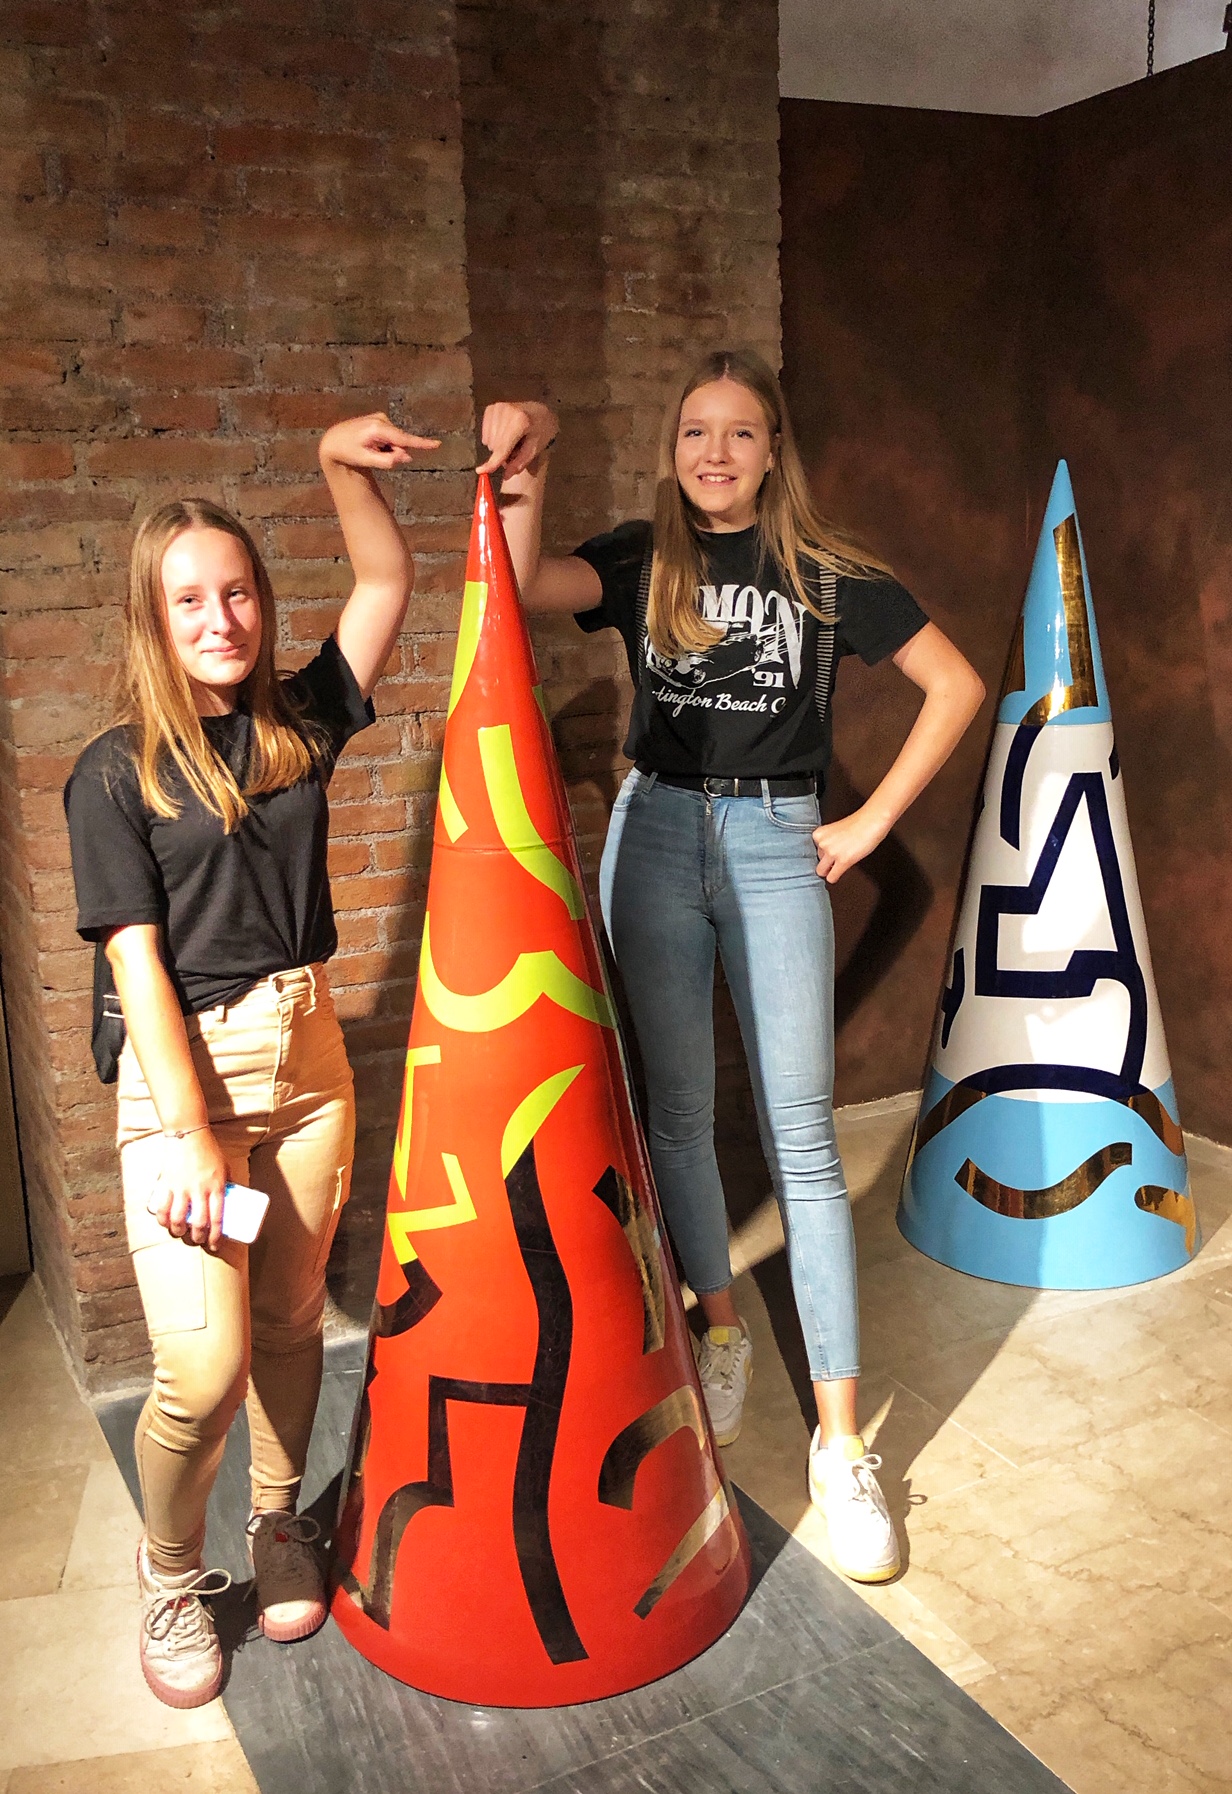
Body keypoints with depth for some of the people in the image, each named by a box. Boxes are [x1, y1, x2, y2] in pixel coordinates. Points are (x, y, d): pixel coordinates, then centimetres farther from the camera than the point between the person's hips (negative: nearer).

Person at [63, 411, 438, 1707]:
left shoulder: (298, 722, 5)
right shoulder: (114, 775, -7)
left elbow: (387, 579, 7)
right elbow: (137, 961, -11)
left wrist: (342, 467, -7)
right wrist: (190, 1136, -15)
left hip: (306, 1055, 4)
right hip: (181, 1074, -4)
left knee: (290, 1318, 14)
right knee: (203, 1364, -8)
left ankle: (279, 1524, 38)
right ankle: (170, 1573, 21)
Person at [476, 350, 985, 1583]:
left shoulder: (824, 575, 4)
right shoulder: (640, 560, 6)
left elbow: (956, 685, 6)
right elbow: (527, 585, -13)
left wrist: (873, 822, 1)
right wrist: (521, 479, -31)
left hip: (777, 847, -2)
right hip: (656, 835, 2)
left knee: (799, 1136, -4)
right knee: (677, 1110, 9)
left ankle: (839, 1444, 3)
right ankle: (721, 1330, 33)